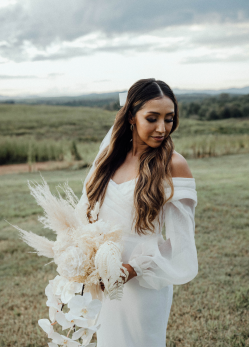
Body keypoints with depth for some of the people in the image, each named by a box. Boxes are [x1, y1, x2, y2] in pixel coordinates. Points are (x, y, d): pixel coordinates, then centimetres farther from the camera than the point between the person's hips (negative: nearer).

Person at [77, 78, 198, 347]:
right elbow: (89, 209, 10)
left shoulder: (173, 165, -15)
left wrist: (134, 269, -23)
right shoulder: (113, 155, 1)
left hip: (146, 281, -5)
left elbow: (180, 237, -15)